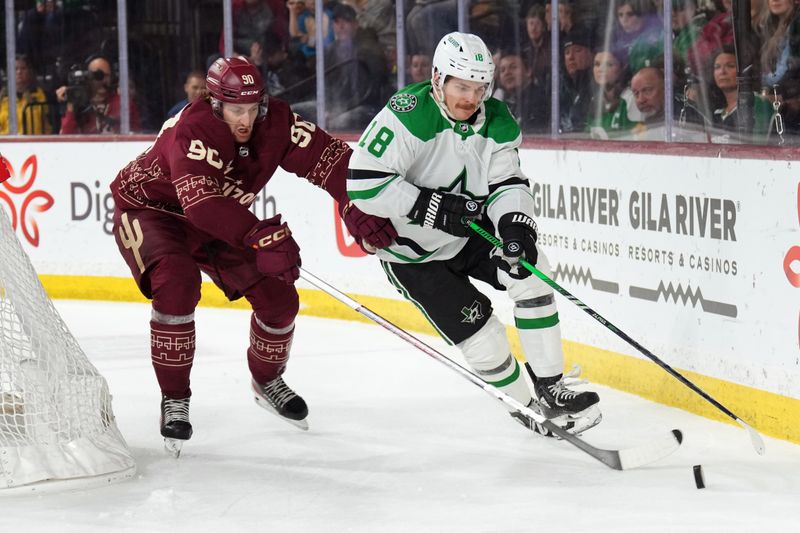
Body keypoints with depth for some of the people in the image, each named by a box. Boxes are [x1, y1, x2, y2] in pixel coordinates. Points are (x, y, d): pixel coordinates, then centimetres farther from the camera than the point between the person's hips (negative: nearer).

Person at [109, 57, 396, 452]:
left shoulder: (276, 121, -18)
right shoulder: (192, 130, -36)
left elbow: (328, 157, -20)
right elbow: (200, 200, -48)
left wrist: (359, 211, -37)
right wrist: (262, 237, -58)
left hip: (217, 223, 6)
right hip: (149, 208, -6)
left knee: (278, 296, -1)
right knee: (176, 283, -34)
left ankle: (267, 380, 30)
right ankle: (174, 400, -18)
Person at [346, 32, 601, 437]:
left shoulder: (496, 121, -7)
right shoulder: (409, 115, -29)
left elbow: (507, 182, -7)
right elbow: (362, 182, -33)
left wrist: (515, 223, -29)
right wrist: (430, 206, -33)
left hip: (471, 231, 6)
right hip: (414, 253, -6)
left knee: (530, 272, -16)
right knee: (480, 334, -11)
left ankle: (550, 388, -4)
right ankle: (526, 405, 15)